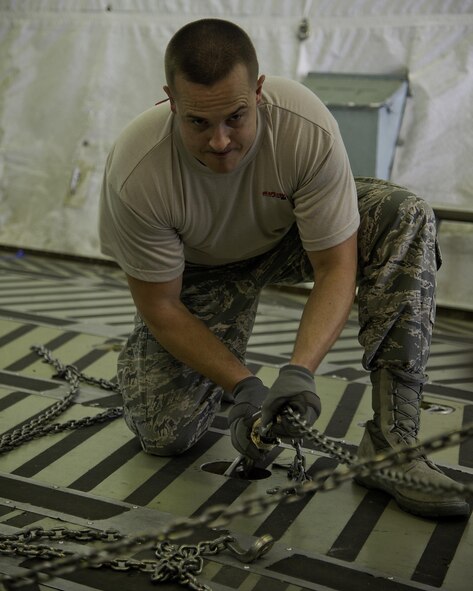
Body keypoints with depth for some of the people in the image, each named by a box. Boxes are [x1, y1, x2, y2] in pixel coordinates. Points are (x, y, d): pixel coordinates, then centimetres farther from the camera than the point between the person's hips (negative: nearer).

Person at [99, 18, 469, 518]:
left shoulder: (309, 128, -34)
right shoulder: (134, 173, -33)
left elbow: (336, 268, -26)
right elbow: (160, 306, -22)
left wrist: (299, 370, -40)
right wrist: (242, 386, -30)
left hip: (291, 236, 2)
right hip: (199, 270, -1)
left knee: (406, 218, -28)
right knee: (164, 434, -16)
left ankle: (392, 443, -26)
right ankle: (138, 359, 22)